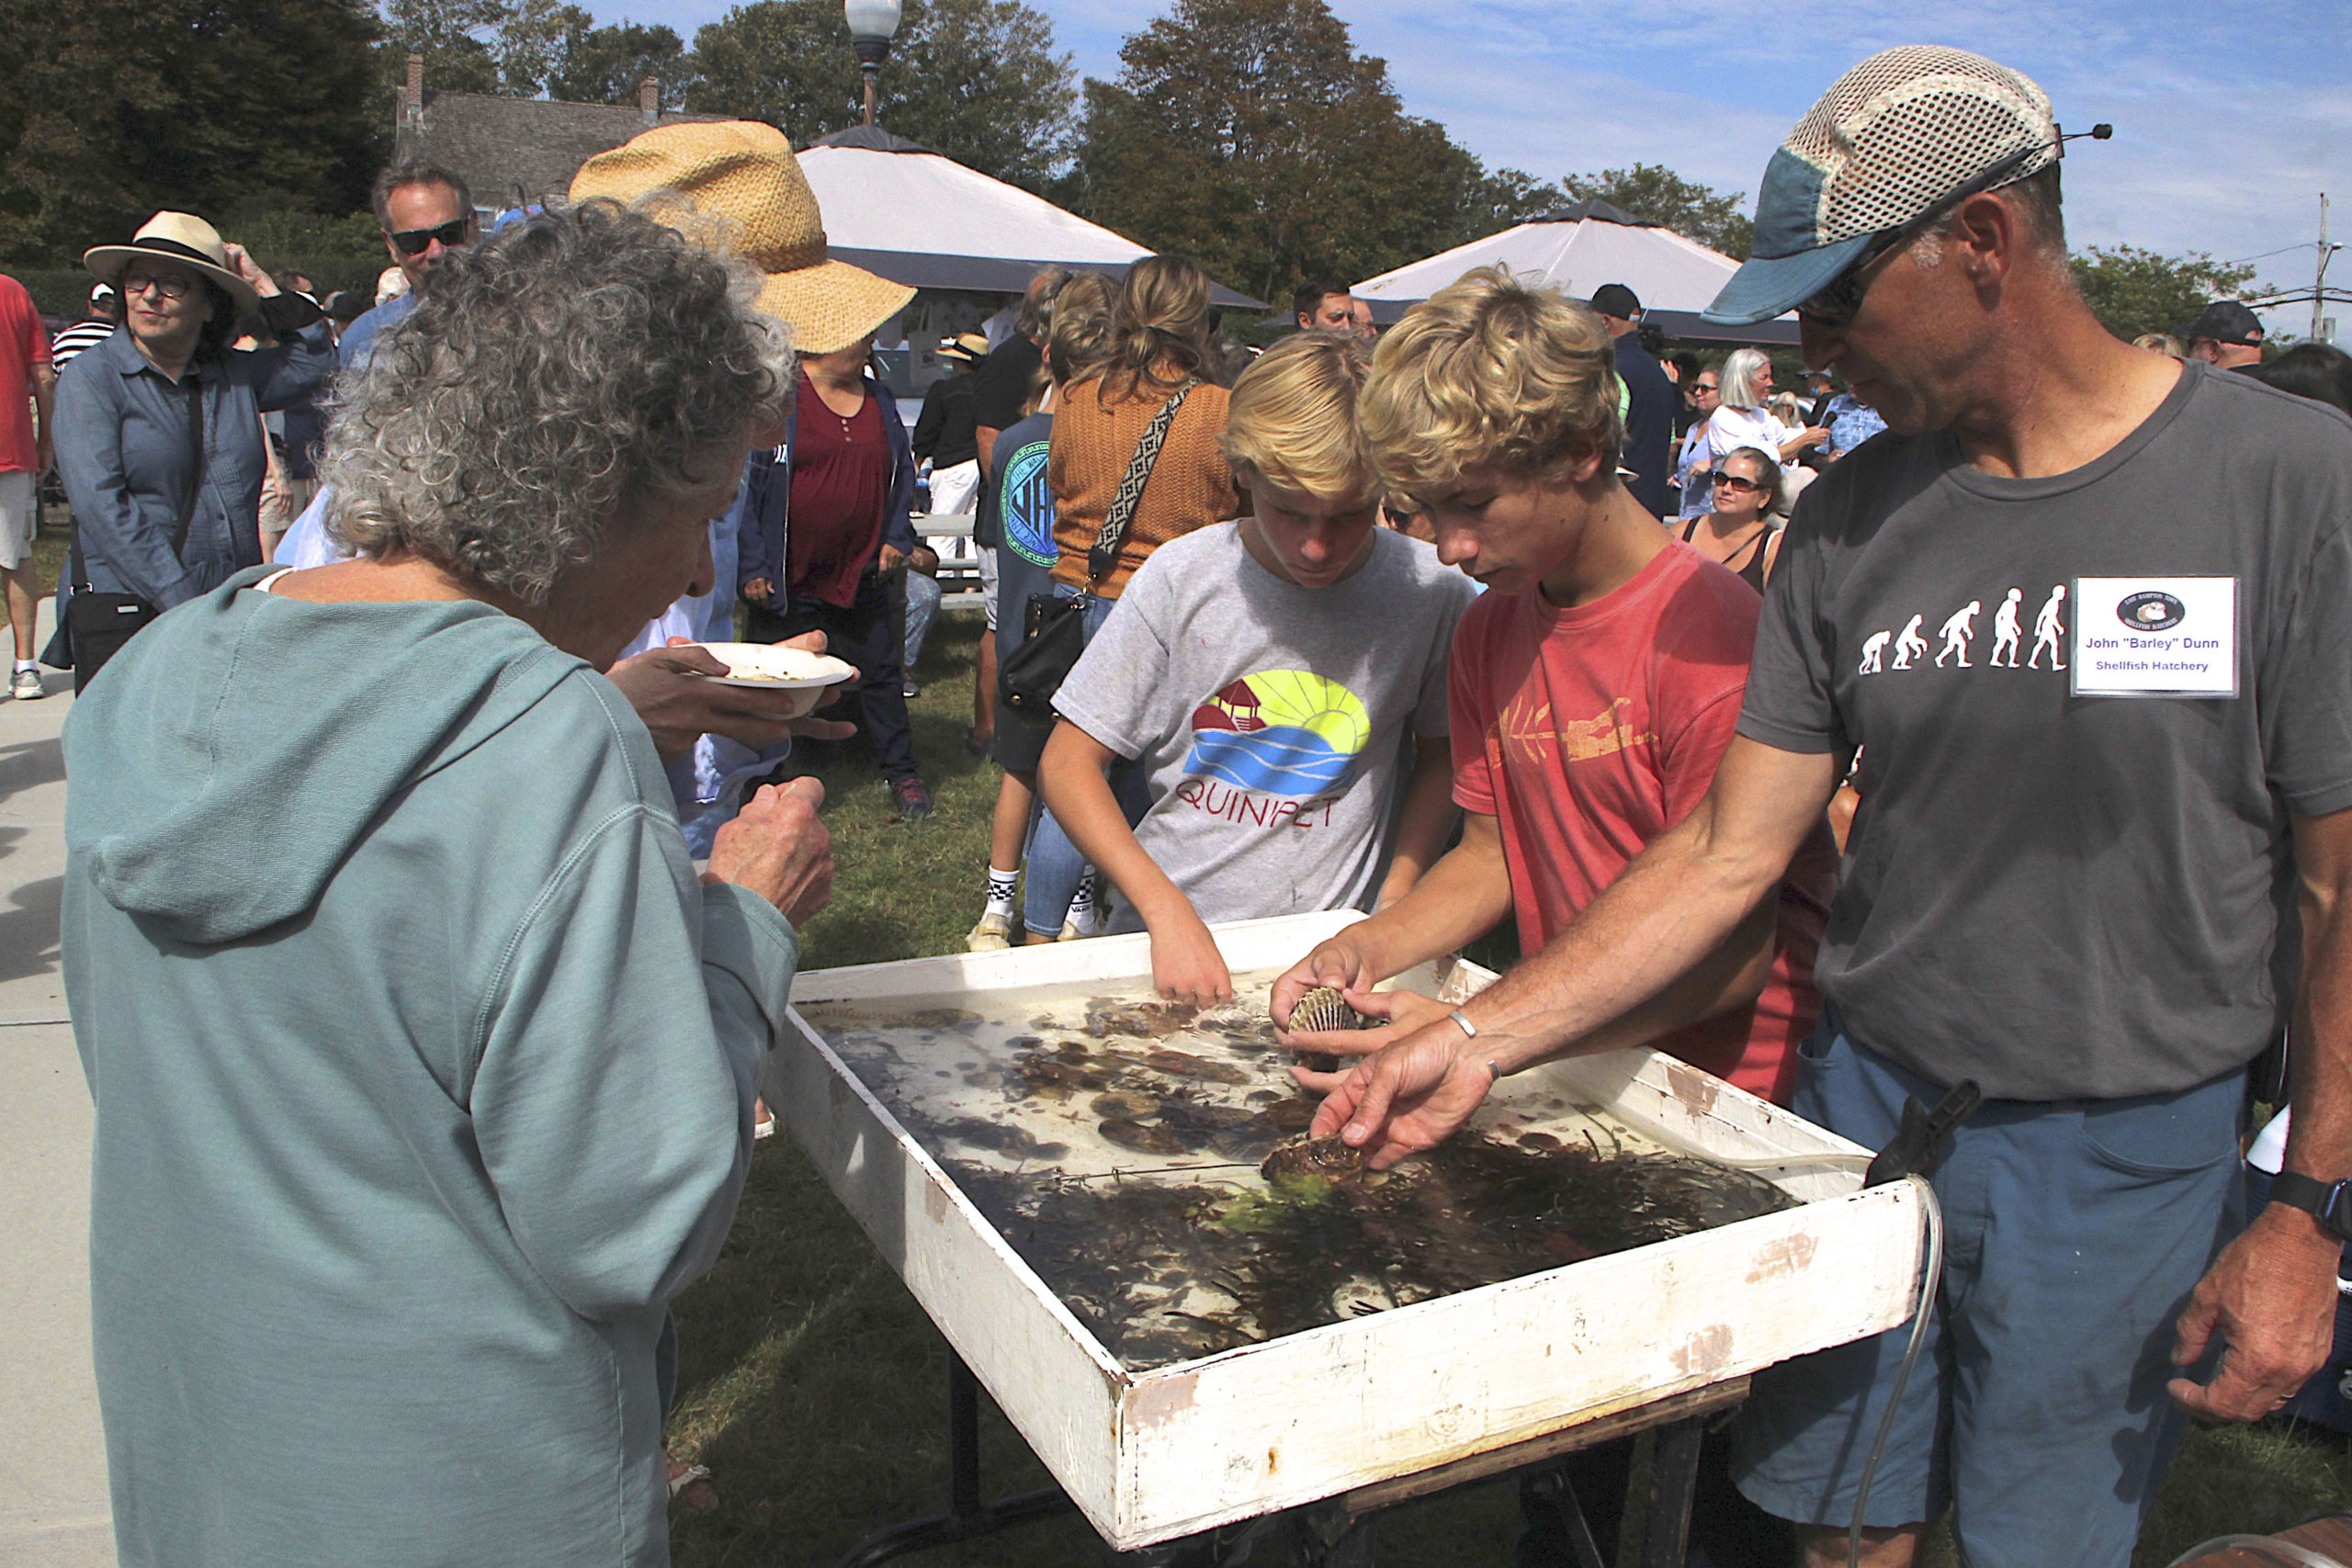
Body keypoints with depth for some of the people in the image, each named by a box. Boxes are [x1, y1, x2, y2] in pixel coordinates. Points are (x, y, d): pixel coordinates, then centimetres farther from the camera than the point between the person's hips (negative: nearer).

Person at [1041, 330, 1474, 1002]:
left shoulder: (1432, 592, -6)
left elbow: (1441, 754, 11)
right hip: (1159, 938, 0)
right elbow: (1068, 763, -4)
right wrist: (1166, 909, -15)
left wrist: (1395, 904, -3)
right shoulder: (1182, 576, -6)